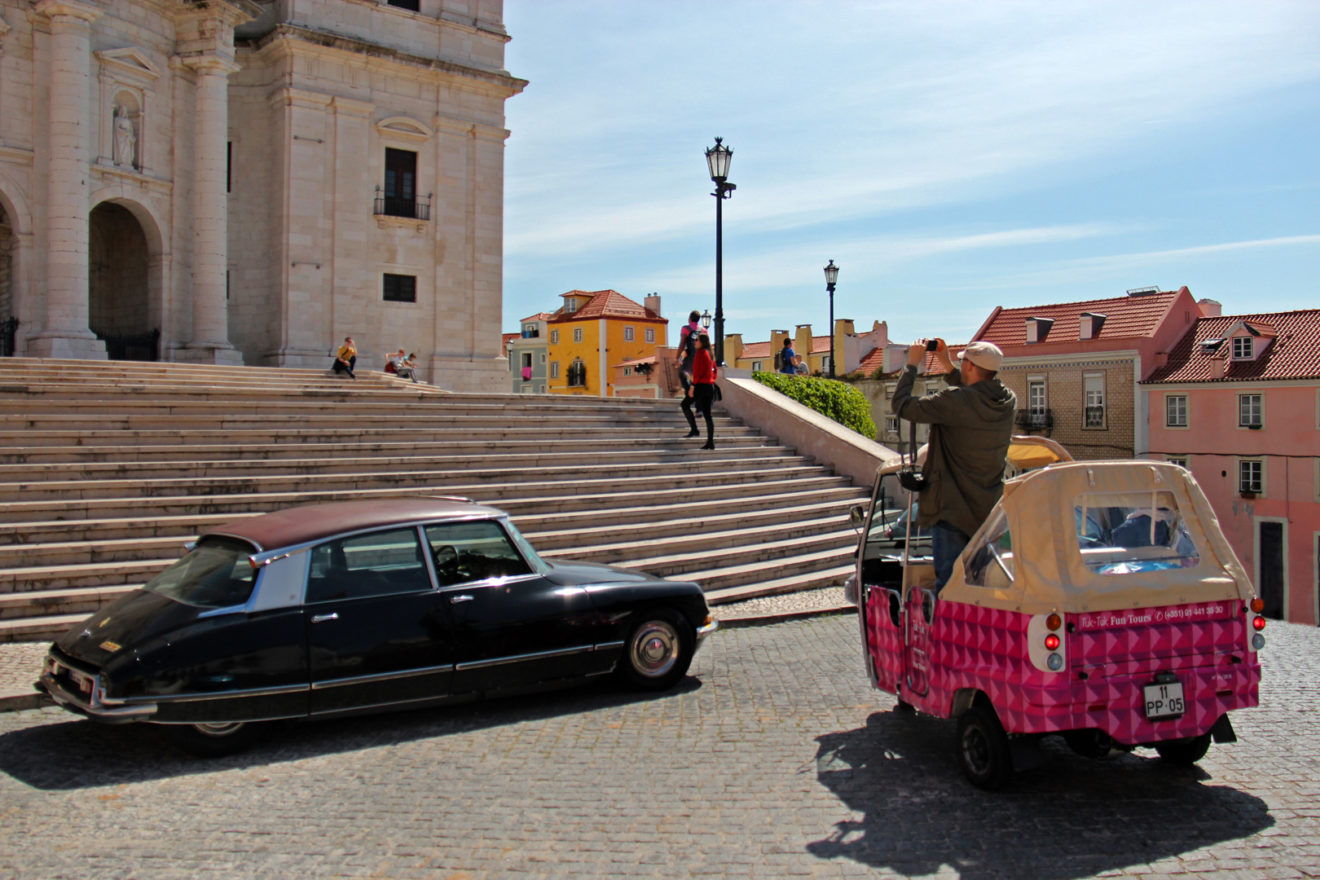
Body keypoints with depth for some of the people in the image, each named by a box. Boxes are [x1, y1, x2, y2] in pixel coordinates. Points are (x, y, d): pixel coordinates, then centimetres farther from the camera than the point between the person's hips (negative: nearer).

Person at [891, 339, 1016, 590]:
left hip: (953, 511, -7)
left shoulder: (955, 402, -21)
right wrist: (947, 363, 24)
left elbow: (902, 406, -13)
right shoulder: (1008, 402, 2)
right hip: (989, 511, 7)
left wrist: (912, 364, -1)